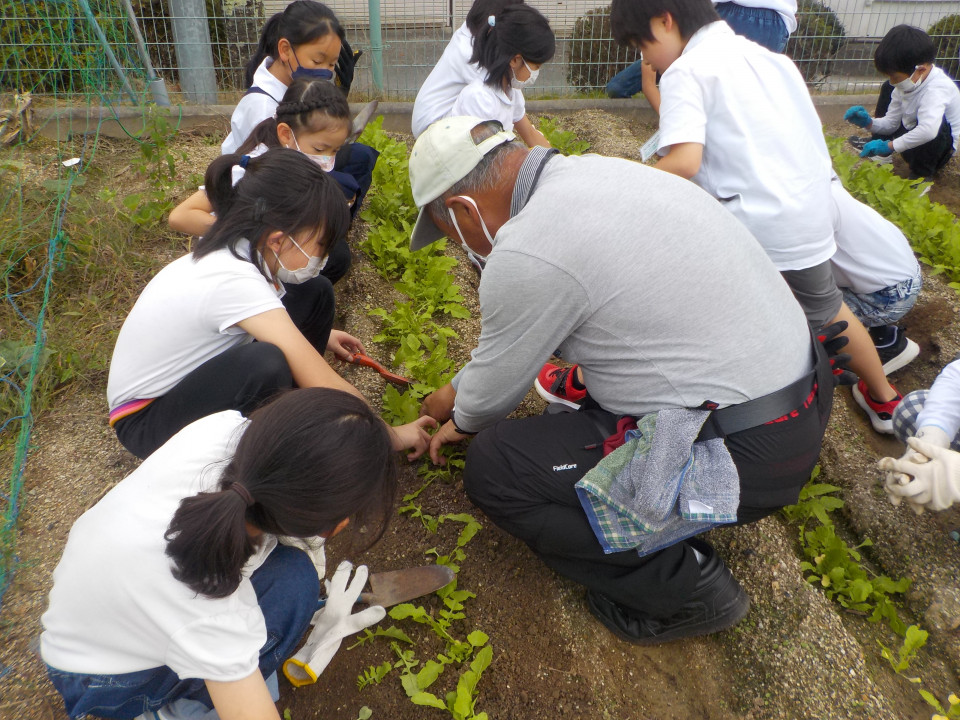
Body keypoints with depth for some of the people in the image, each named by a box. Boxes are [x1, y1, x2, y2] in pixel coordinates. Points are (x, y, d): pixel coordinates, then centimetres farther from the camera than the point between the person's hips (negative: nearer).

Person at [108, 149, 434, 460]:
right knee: (268, 364, -40)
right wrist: (392, 435, -20)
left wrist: (311, 334, 17)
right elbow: (327, 390, -34)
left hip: (195, 380, 9)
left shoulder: (241, 248, -11)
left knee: (315, 291, -2)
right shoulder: (232, 279, -35)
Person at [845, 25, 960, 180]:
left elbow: (928, 130, -53)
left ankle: (922, 174, -18)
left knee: (937, 121, -43)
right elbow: (891, 122, 2)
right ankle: (880, 151, 19)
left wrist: (889, 145, -43)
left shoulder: (936, 89, -34)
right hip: (912, 136, 9)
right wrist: (868, 123, -17)